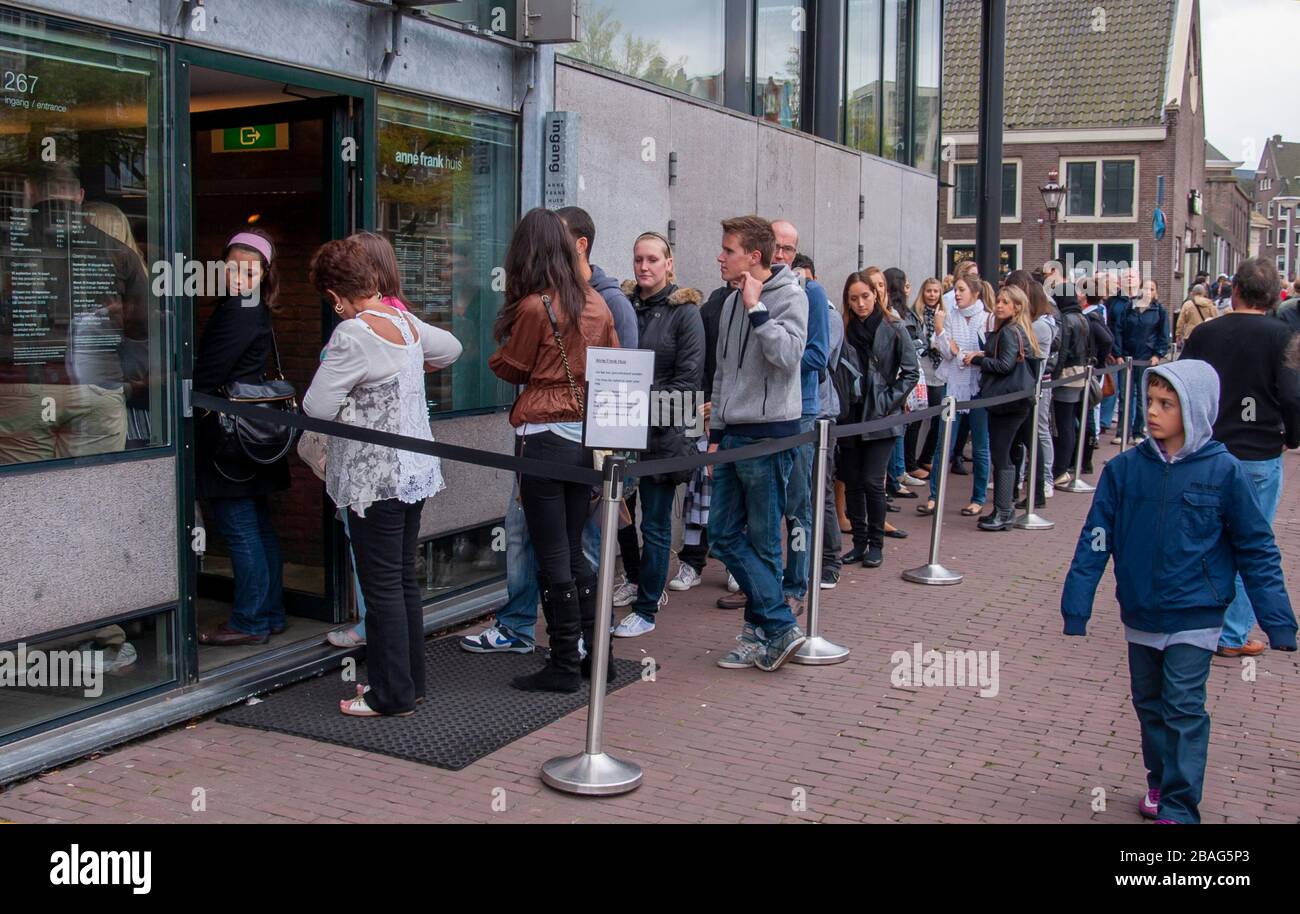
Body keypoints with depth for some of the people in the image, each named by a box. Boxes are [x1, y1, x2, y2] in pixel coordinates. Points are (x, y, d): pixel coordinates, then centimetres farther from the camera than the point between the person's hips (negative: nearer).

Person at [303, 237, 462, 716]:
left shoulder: (352, 335, -18)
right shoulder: (405, 320, 7)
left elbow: (317, 407, -17)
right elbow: (451, 348, 26)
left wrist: (330, 373, 2)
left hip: (376, 478, -8)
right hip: (414, 471, 8)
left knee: (382, 586, 0)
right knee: (404, 577, 15)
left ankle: (392, 694, 8)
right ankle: (410, 680, 25)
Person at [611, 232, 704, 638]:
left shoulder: (684, 311, -2)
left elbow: (688, 376, -7)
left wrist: (650, 407, -14)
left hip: (663, 430, -4)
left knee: (655, 523, 2)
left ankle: (646, 608, 12)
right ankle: (651, 586, 25)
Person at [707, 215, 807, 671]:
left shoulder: (790, 296, -8)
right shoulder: (732, 302, 15)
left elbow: (787, 355, -24)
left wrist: (756, 308, -20)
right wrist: (716, 432, 18)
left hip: (769, 434, -8)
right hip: (733, 434, 8)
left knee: (763, 541, -1)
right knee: (724, 534, 5)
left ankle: (767, 628, 11)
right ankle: (778, 627, 9)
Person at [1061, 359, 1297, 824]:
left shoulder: (1223, 472, -10)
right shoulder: (1125, 468, -5)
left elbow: (1256, 550, -3)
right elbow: (1095, 540, -1)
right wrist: (1076, 606, -3)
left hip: (1194, 617, -3)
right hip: (1139, 615, 4)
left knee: (1184, 710, -3)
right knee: (1149, 704, 16)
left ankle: (1178, 807, 4)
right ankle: (1160, 781, 34)